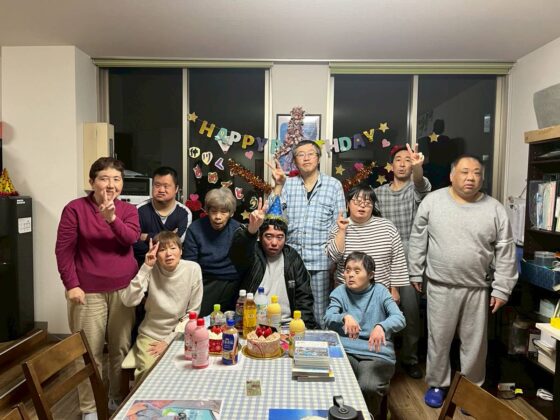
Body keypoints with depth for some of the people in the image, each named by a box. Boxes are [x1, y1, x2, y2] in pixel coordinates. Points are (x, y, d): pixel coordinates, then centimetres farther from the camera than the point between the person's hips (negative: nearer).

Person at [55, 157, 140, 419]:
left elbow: (131, 238, -13)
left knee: (122, 348, 12)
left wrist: (112, 218, -29)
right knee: (90, 352, 4)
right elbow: (64, 249, -6)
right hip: (89, 292, -3)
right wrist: (71, 285, -11)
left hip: (124, 289, 3)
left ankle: (117, 398, 31)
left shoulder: (128, 210, 5)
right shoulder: (75, 208, -4)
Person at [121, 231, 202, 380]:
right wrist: (146, 267, -26)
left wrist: (169, 340, -7)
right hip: (150, 335, 0)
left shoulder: (193, 269, -11)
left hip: (177, 335, 0)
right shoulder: (151, 271, -9)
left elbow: (193, 313, -5)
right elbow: (129, 301, -23)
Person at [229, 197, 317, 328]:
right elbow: (237, 251, -28)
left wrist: (303, 325, -6)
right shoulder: (251, 254, -3)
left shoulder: (293, 259, 6)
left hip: (286, 324, 2)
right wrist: (251, 230, -47)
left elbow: (304, 297, 8)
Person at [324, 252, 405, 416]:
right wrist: (345, 317, -33)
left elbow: (399, 318, -12)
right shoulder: (339, 292, 5)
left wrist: (381, 326, -34)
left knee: (369, 387, -26)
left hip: (377, 353, -1)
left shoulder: (380, 291, 2)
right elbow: (328, 318, -10)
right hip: (346, 351, 1)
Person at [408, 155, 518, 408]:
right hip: (440, 286, -1)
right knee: (438, 339, 11)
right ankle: (437, 384, 31)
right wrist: (415, 273, 2)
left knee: (474, 343, 13)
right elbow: (418, 240, 1)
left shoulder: (495, 209, -3)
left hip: (477, 289, 1)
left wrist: (501, 289, -2)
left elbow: (505, 253, 0)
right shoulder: (432, 202, -5)